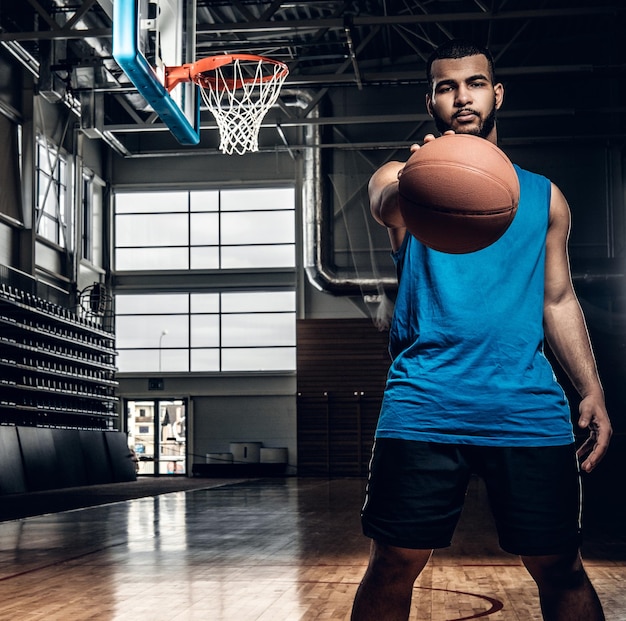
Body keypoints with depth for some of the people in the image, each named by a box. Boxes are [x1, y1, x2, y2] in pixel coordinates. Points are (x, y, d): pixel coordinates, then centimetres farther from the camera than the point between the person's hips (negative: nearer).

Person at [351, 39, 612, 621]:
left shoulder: (544, 197, 16)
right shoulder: (400, 178, 7)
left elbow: (558, 300, 20)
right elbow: (387, 205, -19)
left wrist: (591, 391, 8)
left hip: (528, 408, 2)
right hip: (424, 405, -2)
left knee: (560, 567, 3)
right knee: (393, 566, -3)